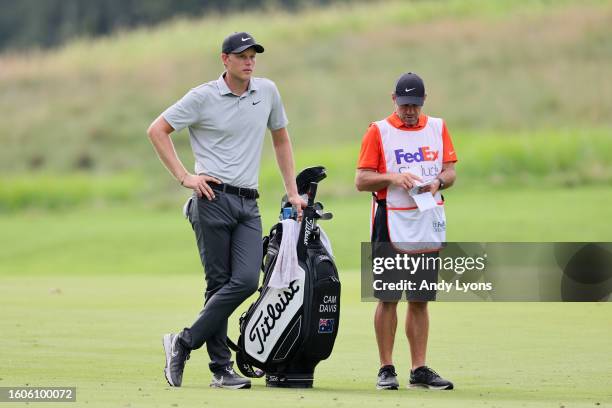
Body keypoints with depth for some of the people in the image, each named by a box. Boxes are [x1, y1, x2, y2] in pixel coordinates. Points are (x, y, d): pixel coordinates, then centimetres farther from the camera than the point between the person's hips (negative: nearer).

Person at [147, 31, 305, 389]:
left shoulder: (267, 91, 12)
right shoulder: (203, 97, -2)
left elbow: (281, 139, 24)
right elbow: (157, 130, 0)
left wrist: (293, 193, 20)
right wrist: (184, 177, -6)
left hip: (249, 205, 4)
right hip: (214, 200, -4)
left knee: (247, 280, -12)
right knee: (219, 283, -6)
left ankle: (185, 343, -3)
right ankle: (221, 368, 1)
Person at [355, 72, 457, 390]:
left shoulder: (437, 128, 12)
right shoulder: (378, 131, 1)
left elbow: (450, 171, 12)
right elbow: (361, 180, -2)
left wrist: (438, 182, -10)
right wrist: (393, 177, -18)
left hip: (429, 228, 3)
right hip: (391, 226, -3)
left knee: (420, 301, 6)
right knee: (388, 299, -2)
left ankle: (419, 370, 9)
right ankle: (386, 369, 4)